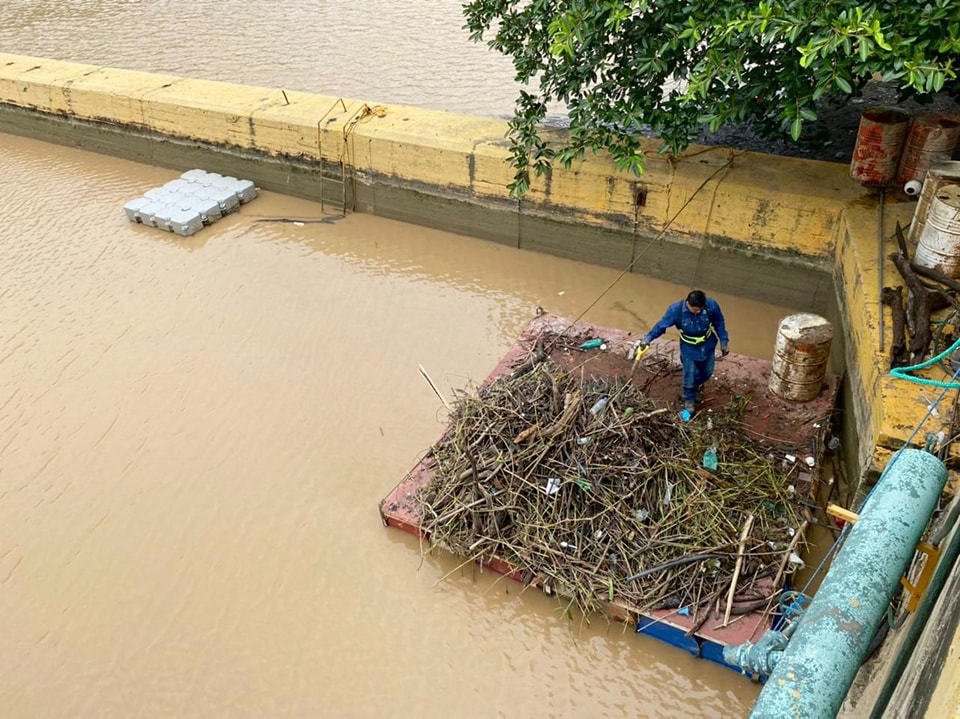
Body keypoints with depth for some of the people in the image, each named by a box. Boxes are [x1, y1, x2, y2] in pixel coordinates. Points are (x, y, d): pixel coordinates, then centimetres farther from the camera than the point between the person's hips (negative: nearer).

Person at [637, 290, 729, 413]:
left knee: (707, 372, 21)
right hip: (689, 348, -2)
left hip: (708, 345, 2)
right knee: (690, 375, 8)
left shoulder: (711, 304, -27)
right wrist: (648, 338, -20)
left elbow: (719, 323, -9)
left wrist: (724, 342, -2)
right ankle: (689, 399, 36)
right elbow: (662, 324, -15)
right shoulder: (676, 309, -31)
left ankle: (696, 387, 54)